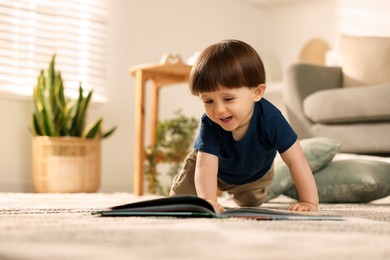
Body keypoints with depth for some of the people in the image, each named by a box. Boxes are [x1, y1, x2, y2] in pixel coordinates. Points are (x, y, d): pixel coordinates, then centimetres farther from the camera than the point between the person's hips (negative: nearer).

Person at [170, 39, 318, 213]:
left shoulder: (270, 119, -42)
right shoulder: (209, 125, -41)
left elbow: (296, 160, -38)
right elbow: (206, 166, -50)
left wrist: (310, 202, -43)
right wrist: (208, 201, -68)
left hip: (254, 175, 1)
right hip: (217, 167, -1)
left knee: (251, 206, 21)